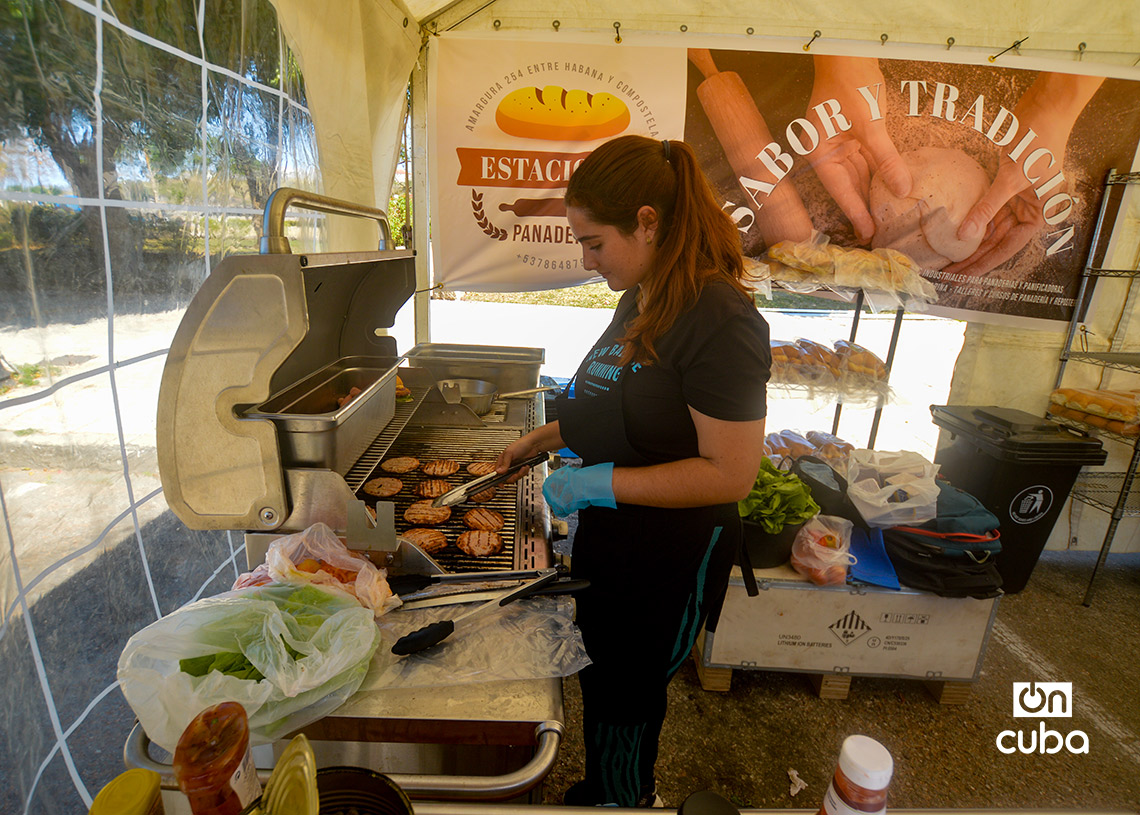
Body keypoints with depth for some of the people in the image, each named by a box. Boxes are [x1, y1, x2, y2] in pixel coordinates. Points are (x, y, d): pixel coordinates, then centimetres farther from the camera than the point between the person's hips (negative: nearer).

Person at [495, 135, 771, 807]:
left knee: (624, 703, 16)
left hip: (669, 555, -8)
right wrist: (545, 437, 7)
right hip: (609, 535, 9)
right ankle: (634, 791, 55)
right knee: (603, 682, 27)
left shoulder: (719, 319, -25)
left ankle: (623, 798, 47)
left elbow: (730, 473, -26)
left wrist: (598, 483, -25)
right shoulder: (641, 299, 3)